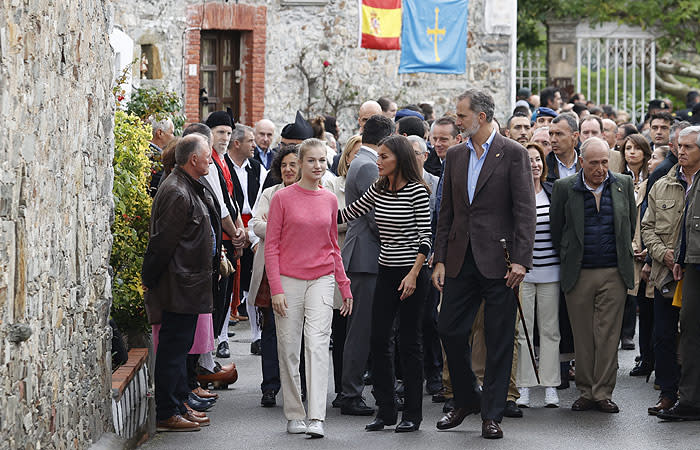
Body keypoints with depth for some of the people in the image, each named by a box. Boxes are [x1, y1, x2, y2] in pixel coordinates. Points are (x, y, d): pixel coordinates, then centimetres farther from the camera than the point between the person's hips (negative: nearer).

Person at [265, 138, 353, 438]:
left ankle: (317, 419, -15)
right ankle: (294, 416, 15)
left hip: (321, 280, 1)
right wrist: (276, 289, -9)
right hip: (288, 281, -1)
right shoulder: (282, 198, -3)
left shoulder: (329, 200, 7)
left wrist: (345, 287, 15)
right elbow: (271, 246, -2)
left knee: (317, 345, -11)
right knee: (289, 350, 4)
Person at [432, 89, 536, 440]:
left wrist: (520, 260, -14)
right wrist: (439, 260, 8)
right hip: (460, 261, 5)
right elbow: (446, 212, 14)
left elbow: (525, 211, -7)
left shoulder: (513, 154, -4)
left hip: (497, 261, -5)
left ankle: (491, 414, 7)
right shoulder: (455, 155, 12)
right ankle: (465, 401, 23)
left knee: (499, 341, 0)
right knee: (449, 331, 5)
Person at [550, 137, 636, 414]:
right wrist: (568, 259, 8)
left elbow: (631, 225, 15)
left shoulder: (623, 185, 5)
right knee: (583, 336, 3)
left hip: (614, 274, 1)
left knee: (608, 335, 0)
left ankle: (603, 393, 5)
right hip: (578, 274, -1)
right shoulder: (564, 188, -1)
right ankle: (586, 393, 11)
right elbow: (555, 229, 6)